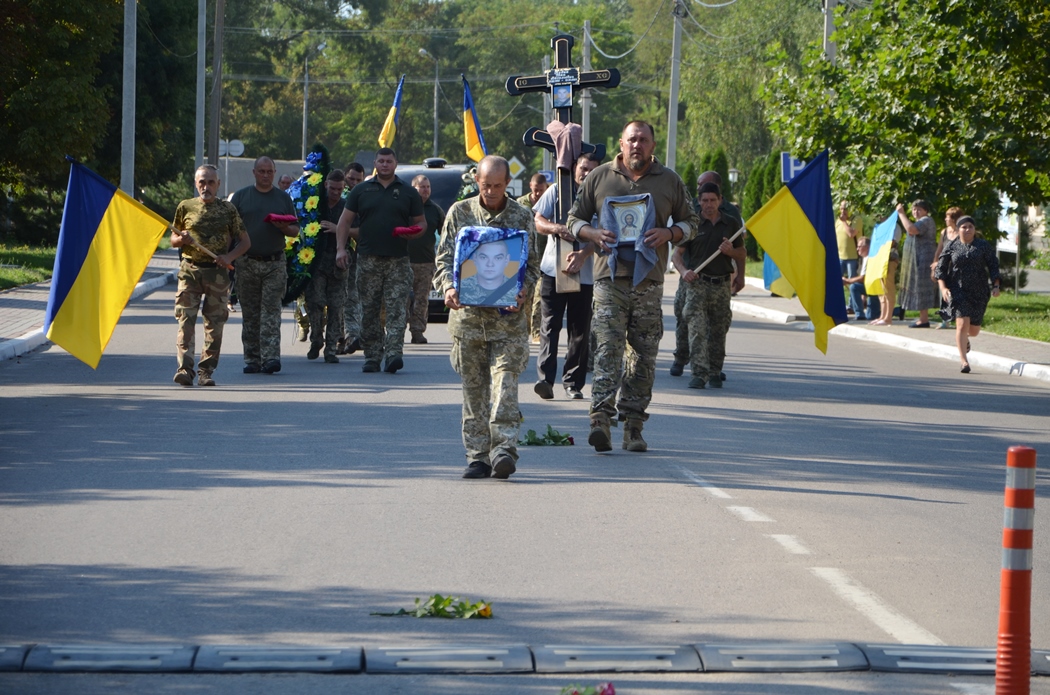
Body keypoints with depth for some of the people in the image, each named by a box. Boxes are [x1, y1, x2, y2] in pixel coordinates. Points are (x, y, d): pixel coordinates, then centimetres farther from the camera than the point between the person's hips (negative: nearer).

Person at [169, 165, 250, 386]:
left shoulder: (228, 210, 6)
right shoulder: (185, 207, 8)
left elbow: (245, 241, 9)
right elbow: (173, 240, 16)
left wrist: (230, 257, -8)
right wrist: (182, 240, -8)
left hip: (218, 272, 0)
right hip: (189, 270, 0)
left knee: (215, 323, 1)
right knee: (186, 319, -10)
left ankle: (206, 371, 7)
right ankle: (185, 368, -14)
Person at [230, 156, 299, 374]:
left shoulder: (283, 198, 11)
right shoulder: (241, 196, 9)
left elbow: (295, 230, 12)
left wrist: (284, 228, -10)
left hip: (275, 263, -1)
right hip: (247, 262, 1)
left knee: (271, 311, -9)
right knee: (250, 314, 3)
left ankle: (270, 357, -14)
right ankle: (252, 359, 8)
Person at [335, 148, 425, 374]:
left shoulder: (408, 193, 10)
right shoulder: (361, 191, 11)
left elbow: (421, 223, 13)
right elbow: (345, 221, 10)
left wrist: (413, 233, -10)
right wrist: (341, 248, -2)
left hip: (398, 261, -1)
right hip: (368, 259, 1)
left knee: (396, 309, -10)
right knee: (369, 311, 2)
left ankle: (393, 354, -17)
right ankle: (372, 357, 8)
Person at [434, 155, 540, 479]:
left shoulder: (522, 216, 6)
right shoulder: (459, 213, 7)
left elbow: (533, 264, 7)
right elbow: (444, 258, 7)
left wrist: (522, 291, -13)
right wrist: (449, 287, -13)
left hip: (508, 316, -1)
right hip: (467, 313, 2)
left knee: (504, 380, -13)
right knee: (473, 386, 4)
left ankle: (504, 449, -17)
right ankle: (478, 456, 9)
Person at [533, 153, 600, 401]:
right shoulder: (557, 192, 6)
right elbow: (538, 221, 2)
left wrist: (583, 254, -24)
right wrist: (557, 228, -19)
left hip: (584, 274, 1)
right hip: (553, 269, -1)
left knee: (580, 331, 4)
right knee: (549, 325, -10)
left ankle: (573, 382, 12)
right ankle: (545, 378, -19)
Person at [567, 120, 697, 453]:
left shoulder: (669, 181, 11)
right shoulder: (599, 178, 9)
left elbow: (690, 222, 16)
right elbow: (574, 219, 15)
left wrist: (668, 234, -5)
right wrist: (594, 234, -7)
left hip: (649, 281, 1)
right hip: (610, 278, -1)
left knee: (644, 355, 2)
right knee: (607, 349, -13)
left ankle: (633, 425, 7)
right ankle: (600, 418, -20)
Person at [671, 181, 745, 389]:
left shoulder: (731, 224, 12)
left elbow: (743, 255, 17)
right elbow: (677, 253, 4)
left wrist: (730, 251, -6)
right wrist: (684, 271, -16)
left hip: (721, 285, 3)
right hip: (697, 283, -2)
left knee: (718, 332, 6)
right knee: (697, 330, -14)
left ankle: (715, 373, 17)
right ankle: (699, 374, -18)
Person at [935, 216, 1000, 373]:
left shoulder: (984, 246, 3)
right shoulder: (951, 248, 2)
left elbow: (993, 266, 3)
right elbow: (940, 268, 3)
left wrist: (996, 286, -10)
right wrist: (943, 288, -11)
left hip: (978, 292, 2)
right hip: (958, 291, -2)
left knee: (974, 330, 9)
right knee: (962, 323, -17)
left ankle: (964, 338, 47)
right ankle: (964, 361, -15)